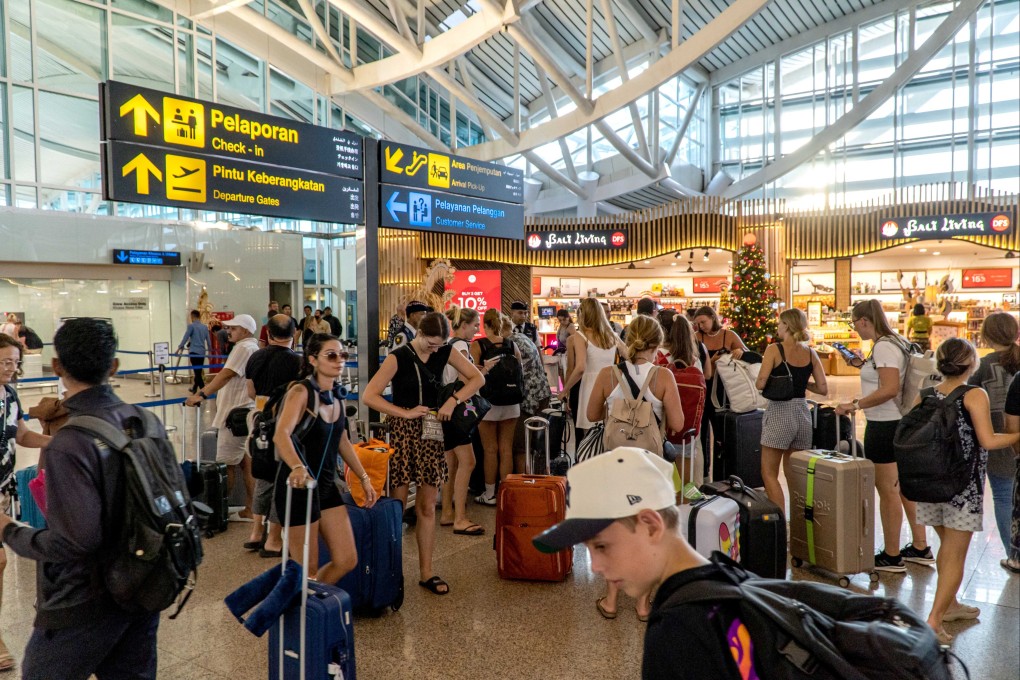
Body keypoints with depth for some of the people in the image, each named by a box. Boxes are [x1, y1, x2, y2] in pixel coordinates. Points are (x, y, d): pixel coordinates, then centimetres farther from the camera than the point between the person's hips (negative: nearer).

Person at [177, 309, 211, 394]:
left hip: (194, 352, -5)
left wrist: (180, 347, 2)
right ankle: (194, 388, 28)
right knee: (198, 371, 15)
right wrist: (210, 350, 30)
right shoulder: (205, 327, 11)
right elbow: (208, 340, 17)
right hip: (202, 352, 6)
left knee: (197, 372, -6)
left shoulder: (191, 326, -5)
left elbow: (185, 338, -6)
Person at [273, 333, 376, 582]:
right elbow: (281, 435, -32)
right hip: (299, 486, -7)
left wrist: (364, 478, 18)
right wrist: (298, 467, -49)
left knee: (347, 561, 8)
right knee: (307, 570, 1)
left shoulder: (336, 396, 7)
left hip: (326, 485, 7)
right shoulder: (301, 392, -15)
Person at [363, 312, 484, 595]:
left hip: (430, 434, 4)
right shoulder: (398, 357, -11)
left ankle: (426, 572, 17)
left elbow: (478, 378, 3)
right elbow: (369, 396, -15)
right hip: (401, 433, -4)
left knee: (427, 507, 8)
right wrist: (406, 413, -19)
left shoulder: (445, 352, 1)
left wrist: (453, 400, -11)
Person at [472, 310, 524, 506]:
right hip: (511, 402, 3)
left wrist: (484, 369, 0)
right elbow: (521, 371, 10)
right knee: (506, 449, 9)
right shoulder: (512, 345, 4)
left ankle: (490, 494, 14)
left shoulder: (477, 345, -6)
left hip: (489, 402, -3)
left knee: (490, 449, 6)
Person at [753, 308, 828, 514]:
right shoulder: (811, 353, 6)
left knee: (769, 474, 3)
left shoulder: (774, 350, -9)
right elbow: (823, 389, 4)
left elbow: (760, 384, -15)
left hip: (779, 412, -6)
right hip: (802, 413, 6)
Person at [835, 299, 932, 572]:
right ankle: (920, 548, 29)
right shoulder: (893, 342, 12)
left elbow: (890, 389, -27)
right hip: (898, 423, 10)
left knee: (887, 490, -1)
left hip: (884, 426, -10)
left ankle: (891, 556, 9)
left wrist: (855, 404, -23)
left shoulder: (883, 346, -18)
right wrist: (864, 365, 16)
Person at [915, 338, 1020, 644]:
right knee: (956, 555, 3)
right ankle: (933, 621, 2)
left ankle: (950, 605, 37)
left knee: (947, 545, 23)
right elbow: (988, 440, -17)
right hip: (963, 486, -5)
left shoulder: (925, 395, 2)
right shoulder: (975, 395, -12)